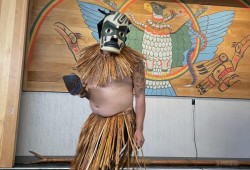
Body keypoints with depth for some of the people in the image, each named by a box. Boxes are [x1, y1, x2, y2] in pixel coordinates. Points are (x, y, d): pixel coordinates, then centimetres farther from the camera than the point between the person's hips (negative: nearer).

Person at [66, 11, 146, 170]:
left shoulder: (133, 60, -12)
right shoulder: (89, 56, 2)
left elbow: (140, 96, -9)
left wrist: (139, 130, -9)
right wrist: (81, 90, -9)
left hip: (121, 123, -5)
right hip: (95, 122, 6)